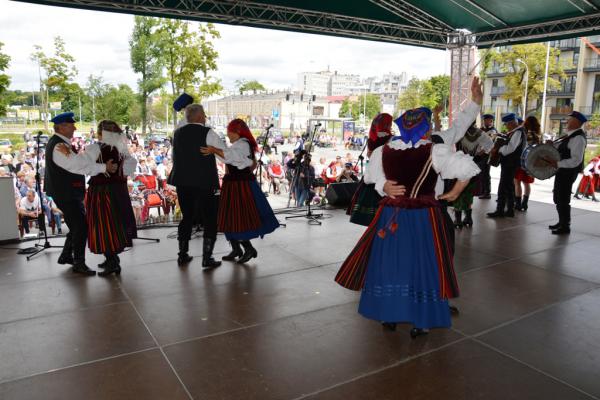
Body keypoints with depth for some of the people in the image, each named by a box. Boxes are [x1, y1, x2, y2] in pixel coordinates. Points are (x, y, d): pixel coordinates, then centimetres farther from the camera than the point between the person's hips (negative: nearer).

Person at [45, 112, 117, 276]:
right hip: (65, 193, -10)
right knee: (81, 226, -7)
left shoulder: (60, 143, 13)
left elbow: (78, 162, 7)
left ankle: (66, 256, 31)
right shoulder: (59, 146, -20)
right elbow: (79, 165, -25)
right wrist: (104, 167, -23)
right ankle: (79, 263, 3)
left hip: (68, 192, 10)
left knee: (77, 224, 18)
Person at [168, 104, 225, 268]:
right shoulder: (207, 133, -9)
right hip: (204, 183, -6)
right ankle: (207, 259, 3)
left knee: (186, 218, 17)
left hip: (182, 182, 6)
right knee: (210, 220, 4)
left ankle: (182, 255, 22)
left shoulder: (177, 133, 8)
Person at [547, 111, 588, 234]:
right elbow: (560, 147, 20)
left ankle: (565, 227, 11)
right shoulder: (570, 135, 11)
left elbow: (576, 160, -25)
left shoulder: (578, 138, -19)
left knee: (563, 199, -1)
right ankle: (562, 222, 33)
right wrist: (552, 144, 0)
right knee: (558, 197, 19)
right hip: (563, 171, 10)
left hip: (568, 172, -10)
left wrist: (557, 164, -28)